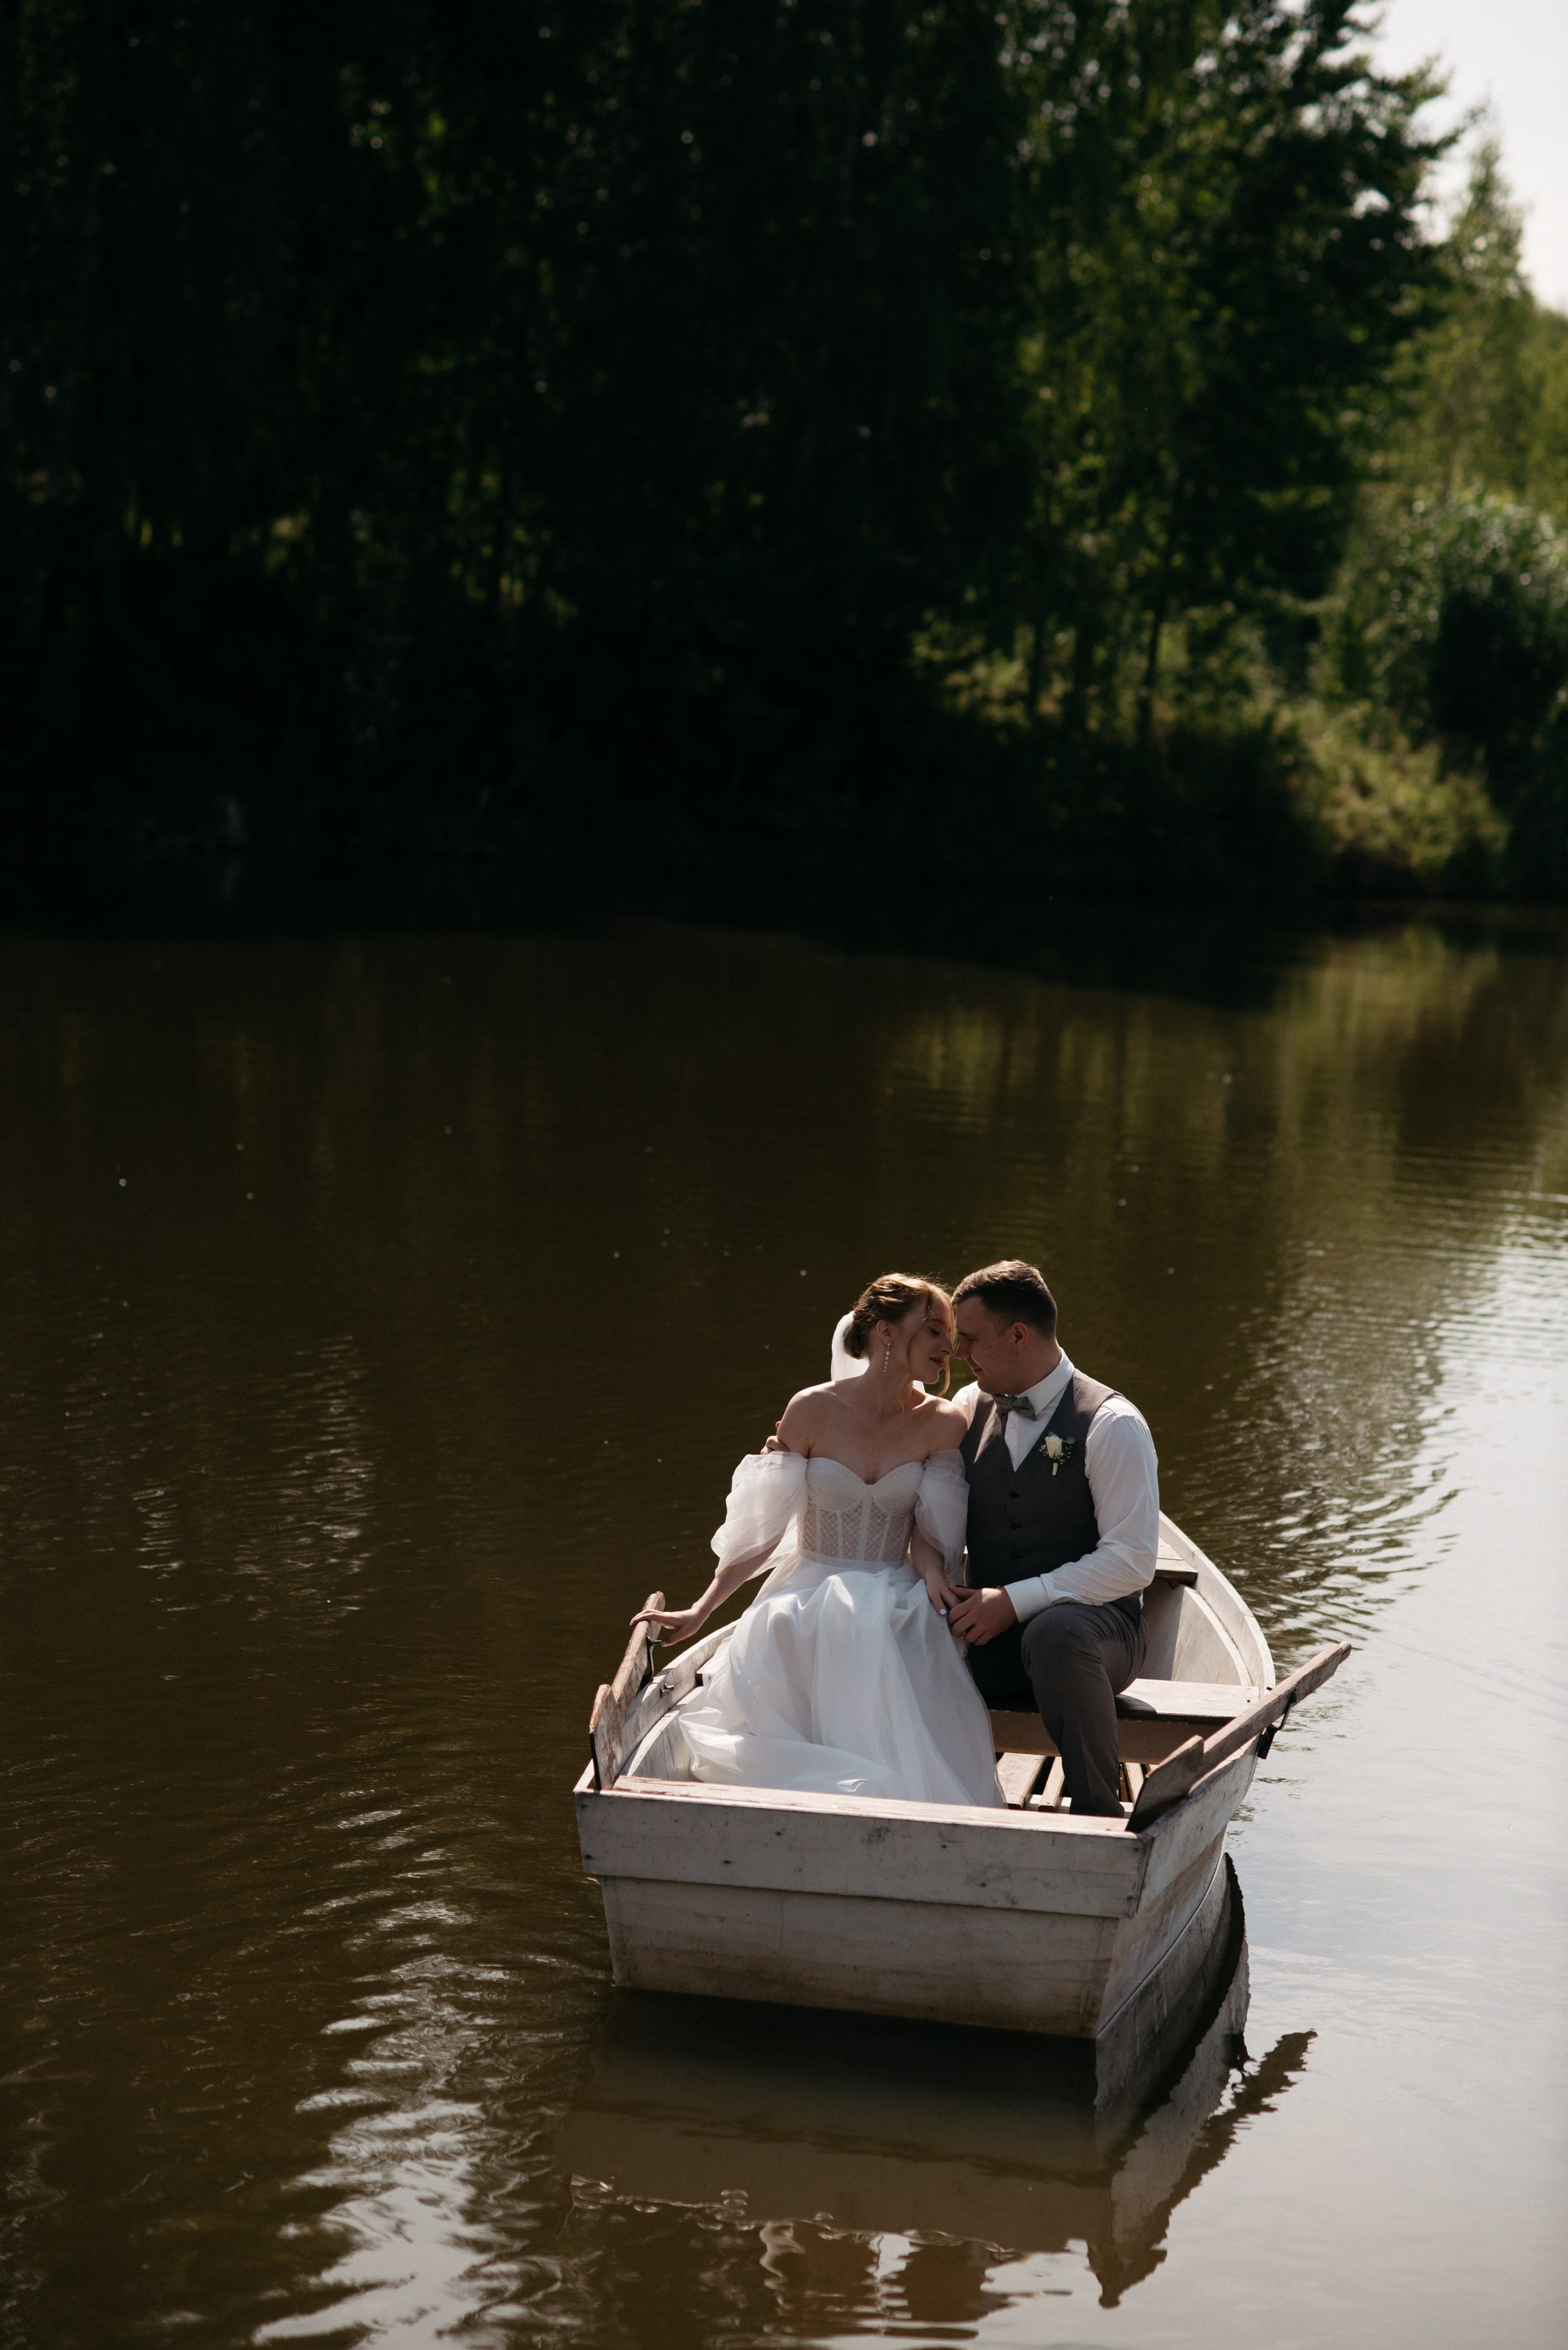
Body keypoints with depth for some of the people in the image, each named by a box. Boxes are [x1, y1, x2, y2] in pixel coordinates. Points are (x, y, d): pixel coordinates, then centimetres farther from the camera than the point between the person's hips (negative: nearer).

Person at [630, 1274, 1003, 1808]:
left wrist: (934, 1576, -19)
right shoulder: (813, 1411, -4)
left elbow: (929, 1535, 4)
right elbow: (765, 1527, 4)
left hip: (896, 1603, 0)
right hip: (808, 1598, 0)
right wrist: (699, 1612, 5)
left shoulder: (943, 1424, -1)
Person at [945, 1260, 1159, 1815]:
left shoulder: (1111, 1425, -7)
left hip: (1093, 1623, -4)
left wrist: (1016, 1600, -20)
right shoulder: (969, 1407, 11)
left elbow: (1131, 1561, -14)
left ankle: (1098, 1814, -25)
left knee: (1055, 1634, -41)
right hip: (990, 1627, 4)